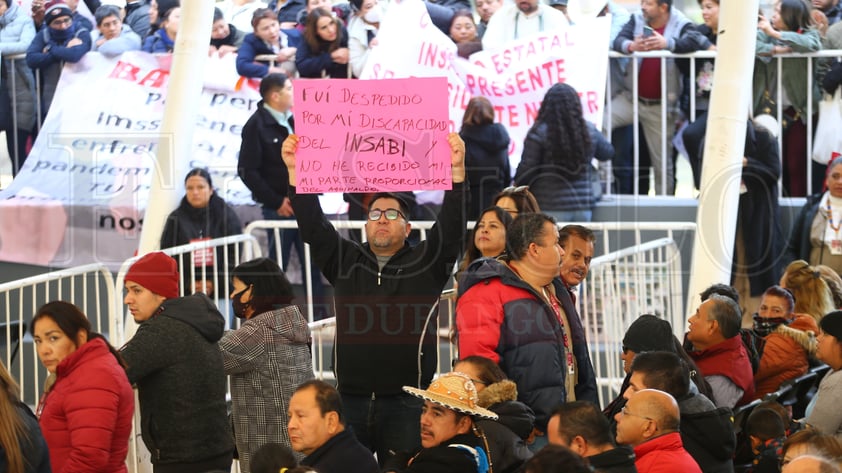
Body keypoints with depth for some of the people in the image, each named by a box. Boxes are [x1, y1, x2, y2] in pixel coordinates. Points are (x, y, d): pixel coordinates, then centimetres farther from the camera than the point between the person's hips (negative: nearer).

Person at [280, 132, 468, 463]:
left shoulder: (426, 263, 6)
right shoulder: (344, 262, 13)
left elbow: (451, 227, -7)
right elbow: (312, 225, 5)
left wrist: (456, 170, -19)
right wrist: (294, 170, -6)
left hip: (406, 403, -2)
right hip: (350, 401, 2)